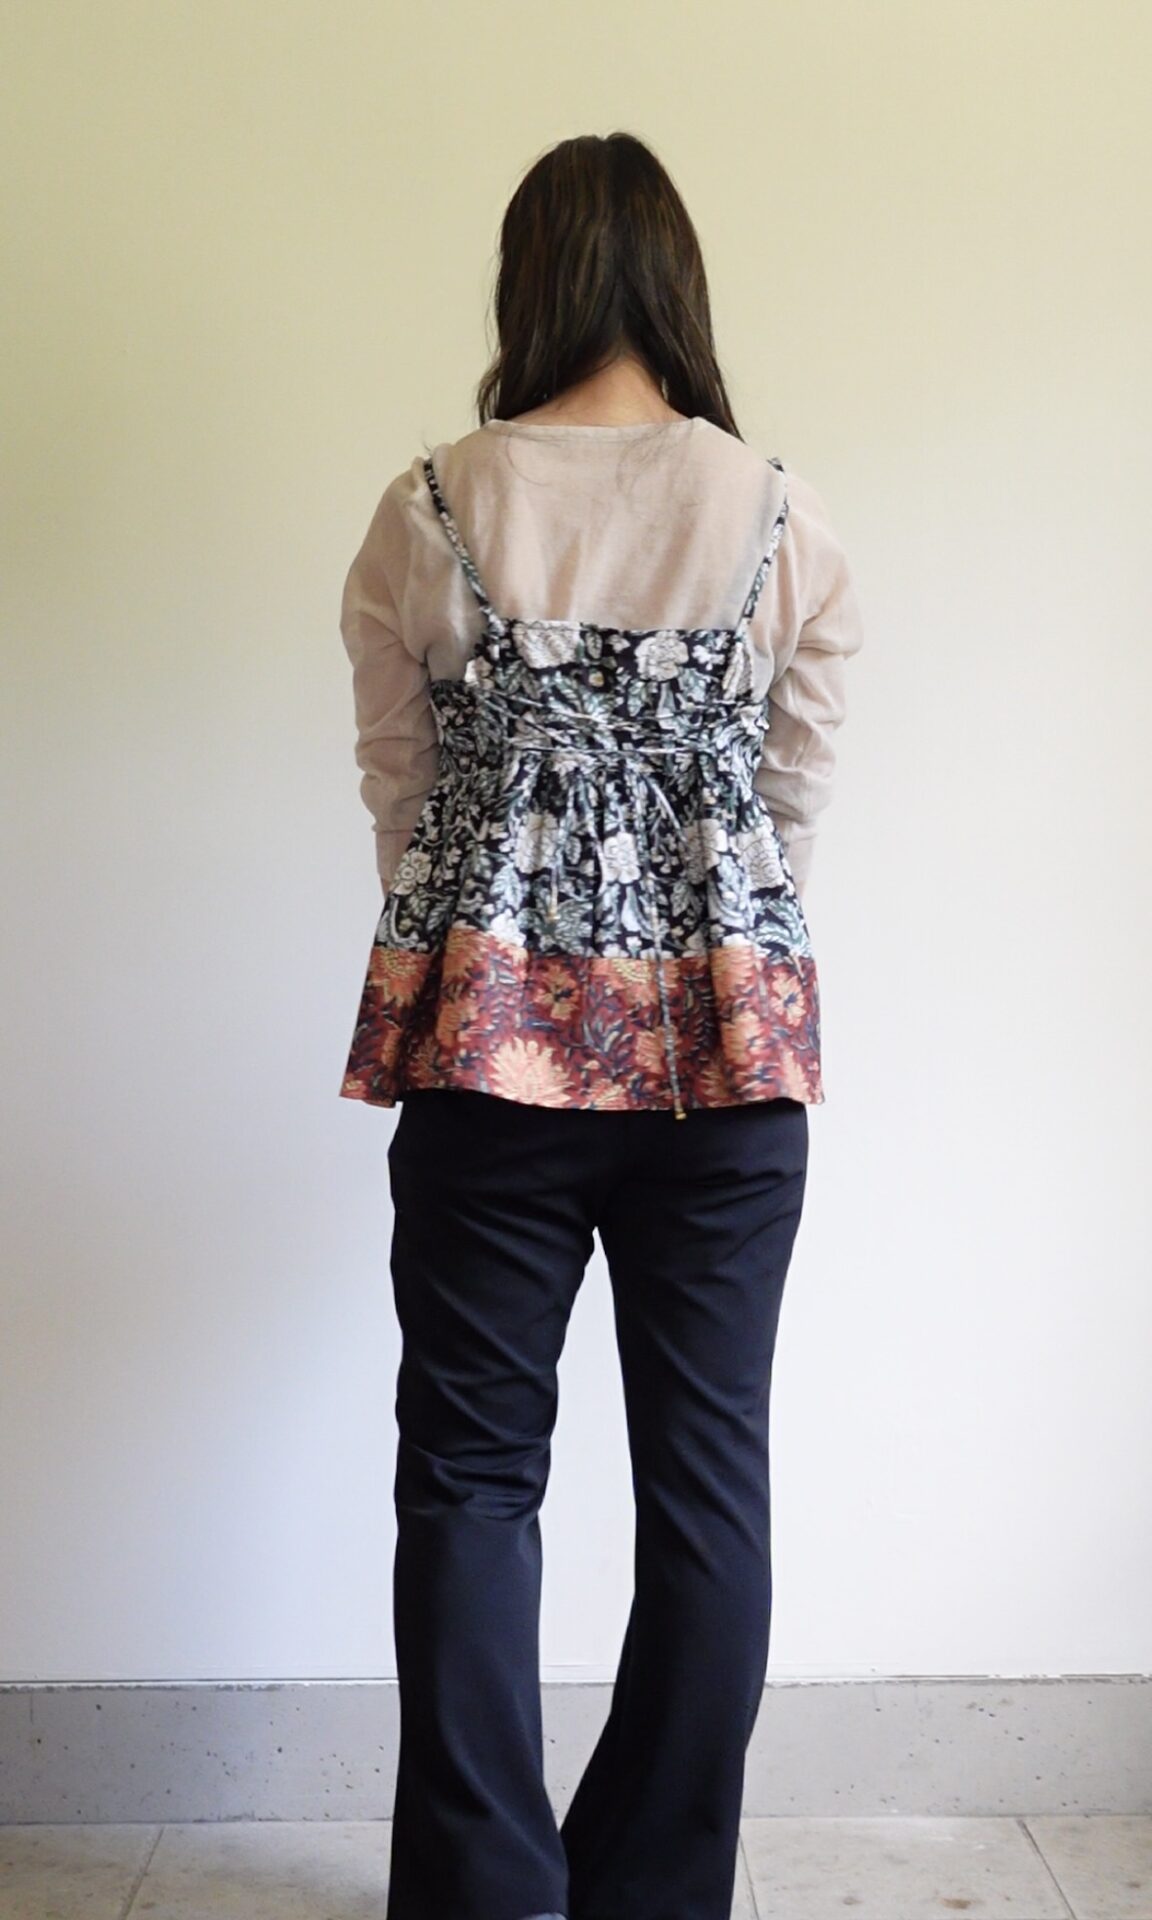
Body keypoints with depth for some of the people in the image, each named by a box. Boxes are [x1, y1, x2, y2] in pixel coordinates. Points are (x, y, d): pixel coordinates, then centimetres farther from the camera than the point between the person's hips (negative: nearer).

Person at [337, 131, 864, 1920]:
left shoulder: (425, 514, -1)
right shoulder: (788, 519, 0)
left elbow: (402, 793, 6)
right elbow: (796, 801, 6)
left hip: (489, 1035, 0)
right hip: (729, 1044, 1)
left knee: (472, 1473, 9)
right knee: (709, 1482, 11)